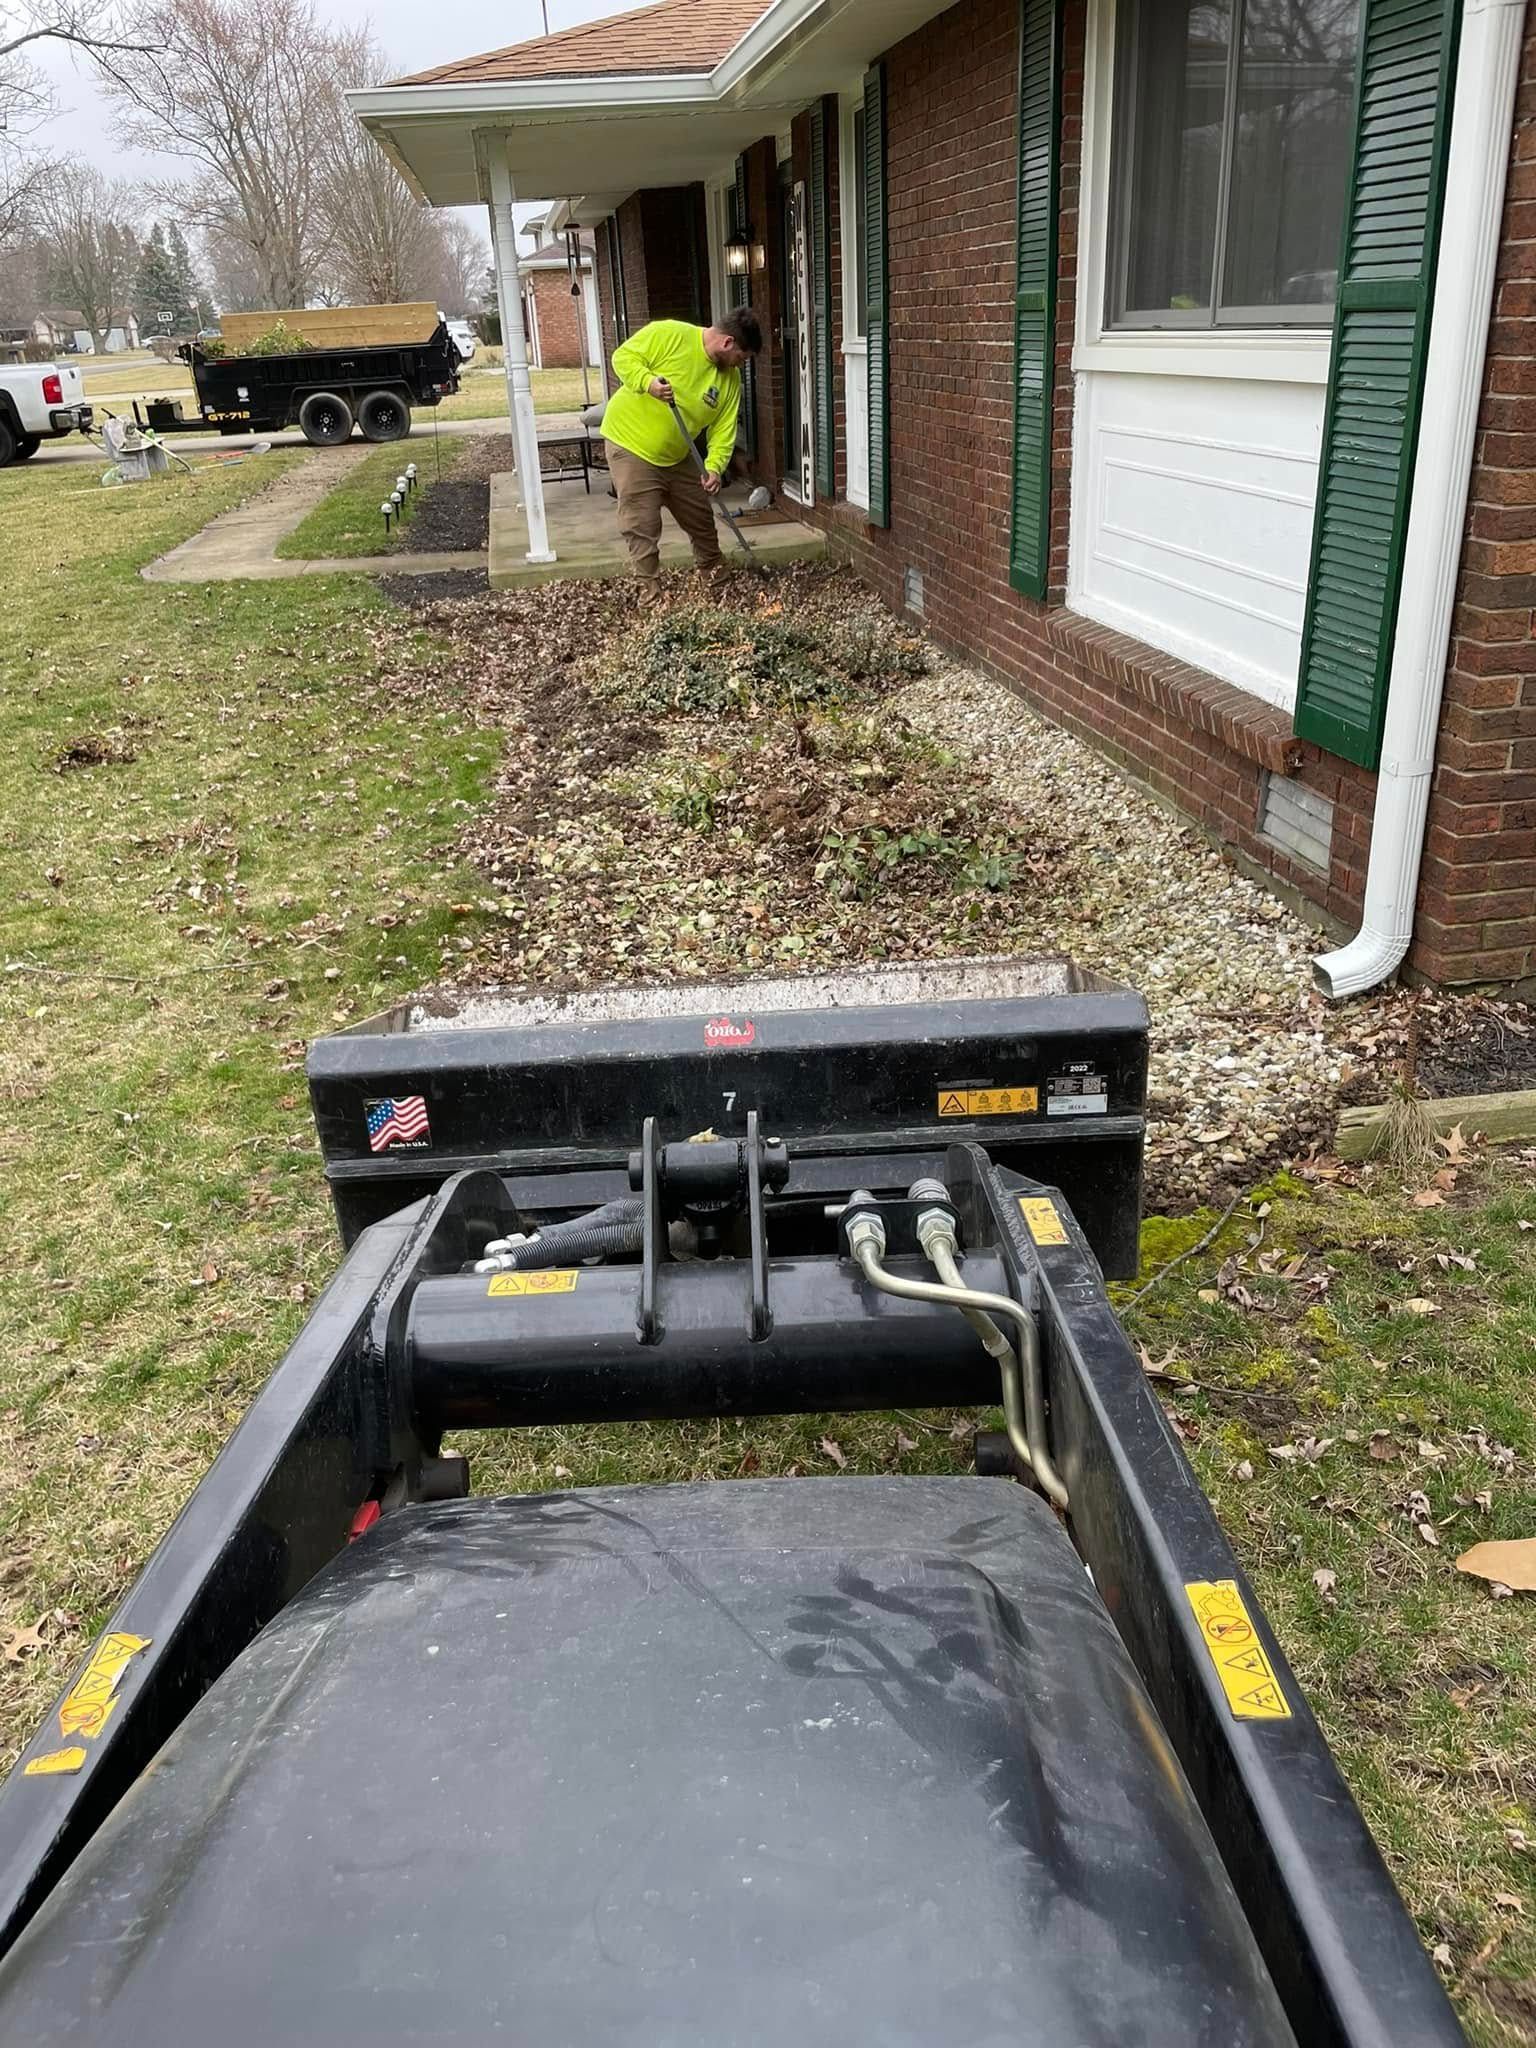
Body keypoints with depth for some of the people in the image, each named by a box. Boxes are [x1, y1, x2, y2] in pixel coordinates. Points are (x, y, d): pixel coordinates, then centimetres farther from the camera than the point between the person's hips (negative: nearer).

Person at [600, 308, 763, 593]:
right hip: (631, 443, -6)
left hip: (676, 457, 6)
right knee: (643, 528, -6)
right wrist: (649, 382, -34)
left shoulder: (731, 378, -3)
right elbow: (624, 357, -17)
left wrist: (714, 467, -22)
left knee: (702, 521, 15)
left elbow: (723, 430, -5)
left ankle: (718, 579, 34)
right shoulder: (668, 334, -20)